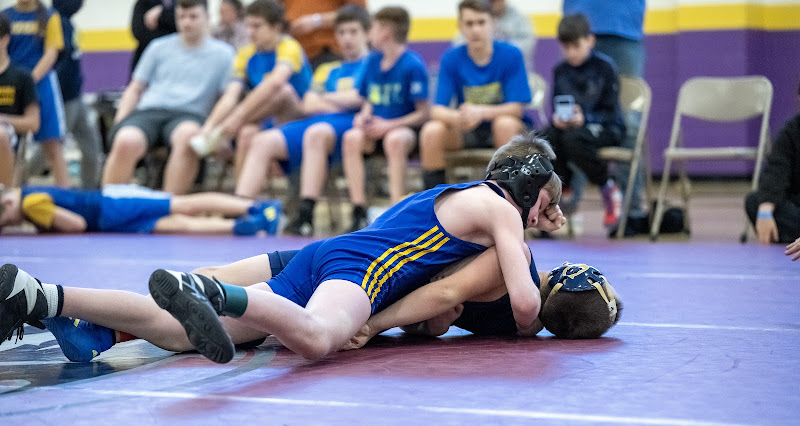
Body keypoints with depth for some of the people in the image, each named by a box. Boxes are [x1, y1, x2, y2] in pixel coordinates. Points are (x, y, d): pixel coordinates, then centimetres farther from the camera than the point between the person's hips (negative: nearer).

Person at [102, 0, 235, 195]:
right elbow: (135, 89, 22)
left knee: (188, 134, -41)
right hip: (148, 111, 2)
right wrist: (119, 122, 5)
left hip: (187, 114, -2)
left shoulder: (222, 54, 14)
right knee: (126, 140, -34)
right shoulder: (159, 47, 21)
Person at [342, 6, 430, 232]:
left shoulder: (413, 65, -10)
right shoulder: (373, 61, 10)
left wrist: (389, 125, -19)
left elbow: (423, 113, -11)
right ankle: (359, 212, -28)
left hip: (405, 127, -5)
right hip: (377, 127, 6)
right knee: (351, 138, -26)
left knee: (395, 140, -39)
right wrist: (363, 117, -3)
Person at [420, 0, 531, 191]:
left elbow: (516, 108, -17)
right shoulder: (451, 59, -6)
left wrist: (481, 112, -36)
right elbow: (437, 110, -12)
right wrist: (458, 117, -36)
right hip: (465, 132, 2)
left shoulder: (510, 55, -11)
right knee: (431, 130, -25)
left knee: (506, 123, -35)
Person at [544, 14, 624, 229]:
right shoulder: (560, 70, 8)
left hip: (606, 128, -4)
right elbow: (555, 108, 10)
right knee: (544, 137, -30)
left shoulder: (604, 67, -7)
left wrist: (584, 119, -29)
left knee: (573, 139, -38)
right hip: (567, 126, 4)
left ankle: (608, 187, -14)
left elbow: (610, 112, -11)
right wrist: (557, 120, -16)